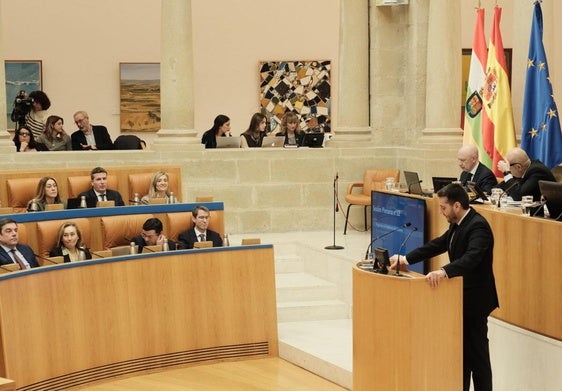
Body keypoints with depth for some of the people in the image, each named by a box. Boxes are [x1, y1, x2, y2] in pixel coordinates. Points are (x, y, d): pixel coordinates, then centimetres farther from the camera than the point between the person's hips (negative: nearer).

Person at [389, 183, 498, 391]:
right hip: (464, 298, 10)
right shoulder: (458, 224, 7)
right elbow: (437, 245, 12)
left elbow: (471, 257, -37)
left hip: (475, 300, -9)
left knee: (477, 355, 0)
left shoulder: (478, 226, -23)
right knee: (462, 351, 18)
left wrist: (443, 271, -51)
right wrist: (405, 259, 3)